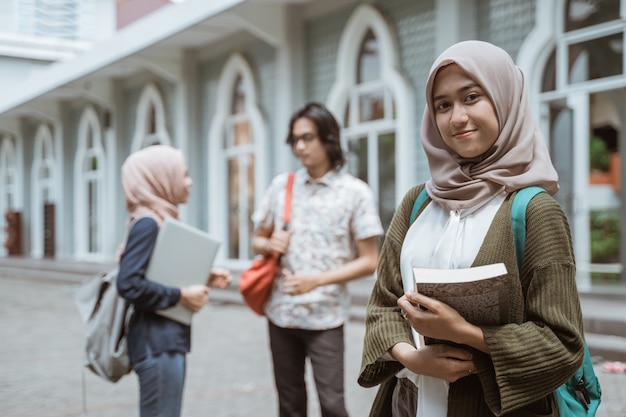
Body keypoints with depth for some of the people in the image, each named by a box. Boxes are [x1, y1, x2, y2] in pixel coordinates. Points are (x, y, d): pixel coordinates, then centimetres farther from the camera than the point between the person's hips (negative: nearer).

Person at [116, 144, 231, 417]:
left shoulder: (162, 221, 12)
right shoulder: (148, 224, -16)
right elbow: (129, 284, -25)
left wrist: (204, 279, 5)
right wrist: (180, 297, -19)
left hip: (168, 340, 10)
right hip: (156, 342, -10)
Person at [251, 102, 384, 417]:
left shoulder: (355, 192, -6)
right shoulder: (281, 185, 6)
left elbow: (369, 261, -6)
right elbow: (258, 240, 15)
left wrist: (318, 279, -17)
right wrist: (270, 245, -9)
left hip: (325, 317, -4)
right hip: (281, 314, 4)